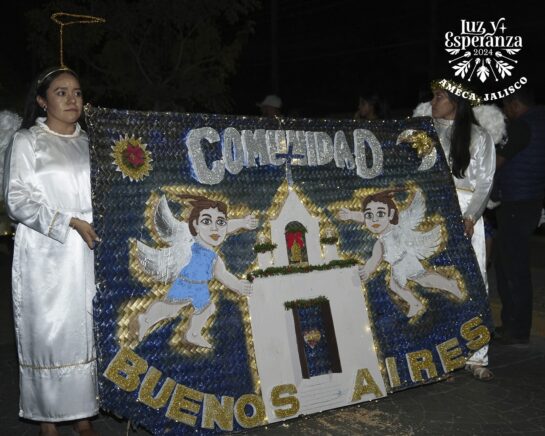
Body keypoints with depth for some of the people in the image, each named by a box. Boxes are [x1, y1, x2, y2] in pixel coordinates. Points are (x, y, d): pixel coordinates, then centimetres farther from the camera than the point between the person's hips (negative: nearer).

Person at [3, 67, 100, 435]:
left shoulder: (89, 142, 14)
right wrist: (68, 223, -16)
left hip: (88, 254, 4)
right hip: (46, 256, -4)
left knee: (88, 331, 5)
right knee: (47, 333, -2)